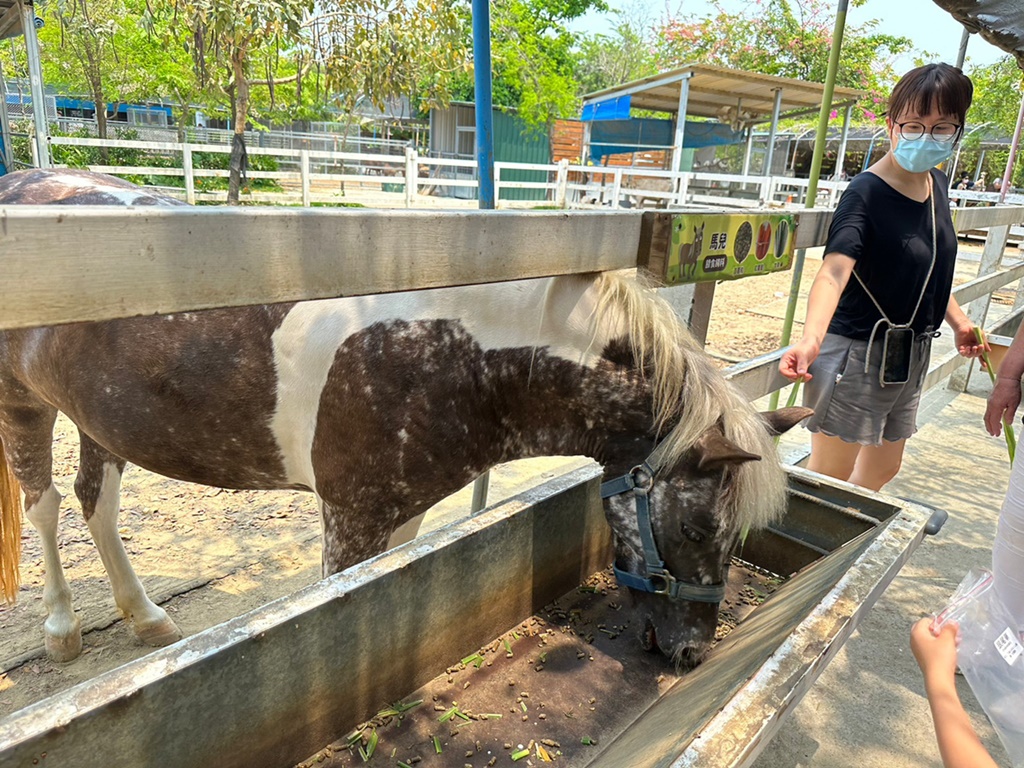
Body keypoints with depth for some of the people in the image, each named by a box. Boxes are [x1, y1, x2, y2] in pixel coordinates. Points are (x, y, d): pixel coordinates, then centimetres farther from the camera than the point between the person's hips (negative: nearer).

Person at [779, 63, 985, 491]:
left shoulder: (936, 184, 5)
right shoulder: (866, 194, -20)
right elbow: (834, 271, -36)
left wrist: (958, 321, 19)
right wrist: (810, 339, -52)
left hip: (910, 355, 9)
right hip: (858, 354, -9)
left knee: (884, 468, 23)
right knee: (828, 477, -3)